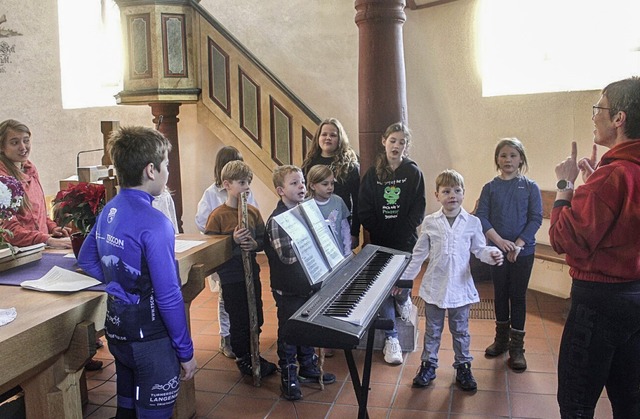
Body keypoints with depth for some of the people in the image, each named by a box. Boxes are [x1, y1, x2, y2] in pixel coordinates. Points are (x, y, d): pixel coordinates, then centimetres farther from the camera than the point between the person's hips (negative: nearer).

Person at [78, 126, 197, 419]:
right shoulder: (153, 223, -23)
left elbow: (86, 260, 17)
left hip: (117, 328, 8)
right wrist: (185, 352, -13)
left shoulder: (109, 211, 3)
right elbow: (169, 297, -22)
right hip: (149, 336, -8)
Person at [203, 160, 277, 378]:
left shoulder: (253, 212, 2)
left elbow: (264, 240, 8)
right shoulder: (218, 216, -13)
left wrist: (254, 244, -13)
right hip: (231, 277, -5)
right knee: (239, 321, 7)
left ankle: (252, 355, 37)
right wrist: (233, 241, -24)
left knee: (256, 319, 16)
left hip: (252, 273, 5)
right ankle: (243, 359, 28)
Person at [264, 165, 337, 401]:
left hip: (310, 284, 7)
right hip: (288, 290, -7)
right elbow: (287, 255, -27)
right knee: (288, 333, 8)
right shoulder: (277, 220, -19)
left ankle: (308, 368, 38)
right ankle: (289, 377, 24)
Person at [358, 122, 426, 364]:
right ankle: (391, 339, 6)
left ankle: (403, 299, 31)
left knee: (403, 283, -8)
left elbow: (418, 210, -3)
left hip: (405, 242, -1)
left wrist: (402, 234, -12)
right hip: (379, 242, 1)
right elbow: (364, 210, 2)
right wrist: (378, 233, -8)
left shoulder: (413, 172, 1)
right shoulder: (373, 174, 4)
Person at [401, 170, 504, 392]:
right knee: (432, 330, 13)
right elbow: (419, 254, 3)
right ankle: (428, 365, 28)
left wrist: (492, 254, -21)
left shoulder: (472, 222, -4)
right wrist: (404, 278, 4)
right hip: (434, 286, 0)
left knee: (460, 330, 13)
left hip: (460, 286, 0)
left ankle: (463, 367, 30)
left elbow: (479, 249, 2)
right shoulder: (430, 222, -3)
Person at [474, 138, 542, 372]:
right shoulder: (490, 188, 2)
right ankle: (501, 339, 29)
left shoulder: (530, 187, -2)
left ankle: (516, 347, 12)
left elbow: (535, 219, -6)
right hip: (496, 250, 2)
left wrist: (518, 244, -17)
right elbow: (481, 216, -4)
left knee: (518, 296, 3)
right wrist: (500, 241, -17)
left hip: (523, 250, -2)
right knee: (500, 294, 13)